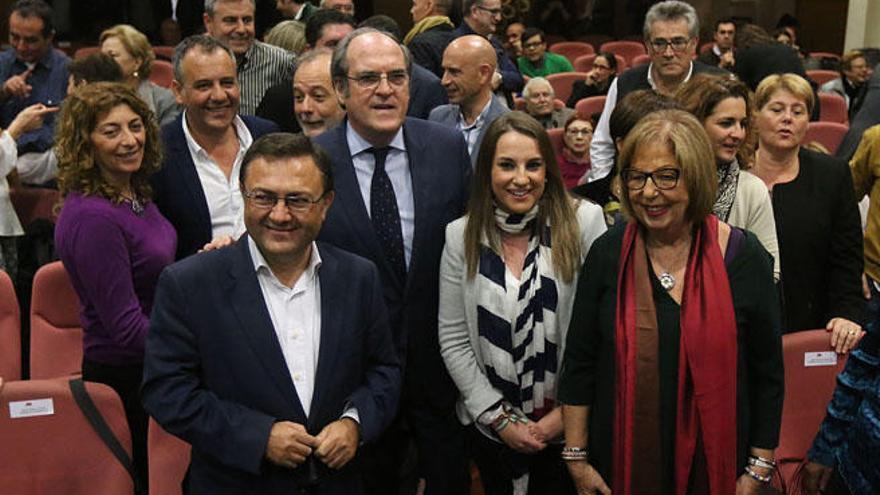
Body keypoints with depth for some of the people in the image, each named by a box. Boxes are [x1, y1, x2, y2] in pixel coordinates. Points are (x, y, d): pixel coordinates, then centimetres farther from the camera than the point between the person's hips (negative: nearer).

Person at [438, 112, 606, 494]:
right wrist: (500, 418, -6)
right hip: (490, 429, 2)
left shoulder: (584, 221, -9)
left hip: (569, 426, -1)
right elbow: (453, 340, -2)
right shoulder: (462, 236, -3)